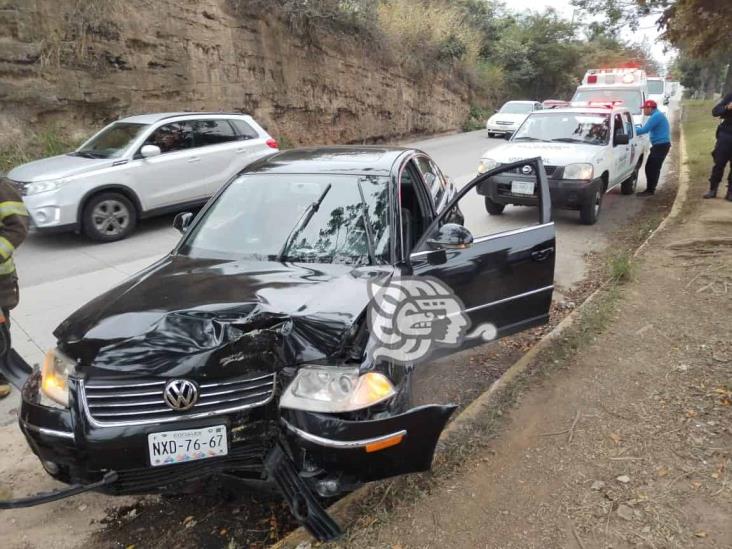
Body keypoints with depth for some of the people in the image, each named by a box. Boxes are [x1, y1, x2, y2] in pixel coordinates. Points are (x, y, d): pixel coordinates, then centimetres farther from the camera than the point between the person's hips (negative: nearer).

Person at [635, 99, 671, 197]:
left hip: (661, 145, -10)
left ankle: (650, 190, -4)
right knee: (650, 167, 11)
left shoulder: (656, 116, -16)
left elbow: (645, 129, -21)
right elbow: (647, 128, 23)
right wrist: (635, 127, 15)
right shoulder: (657, 115, 18)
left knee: (653, 168, -8)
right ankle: (650, 189, 16)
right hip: (659, 145, 10)